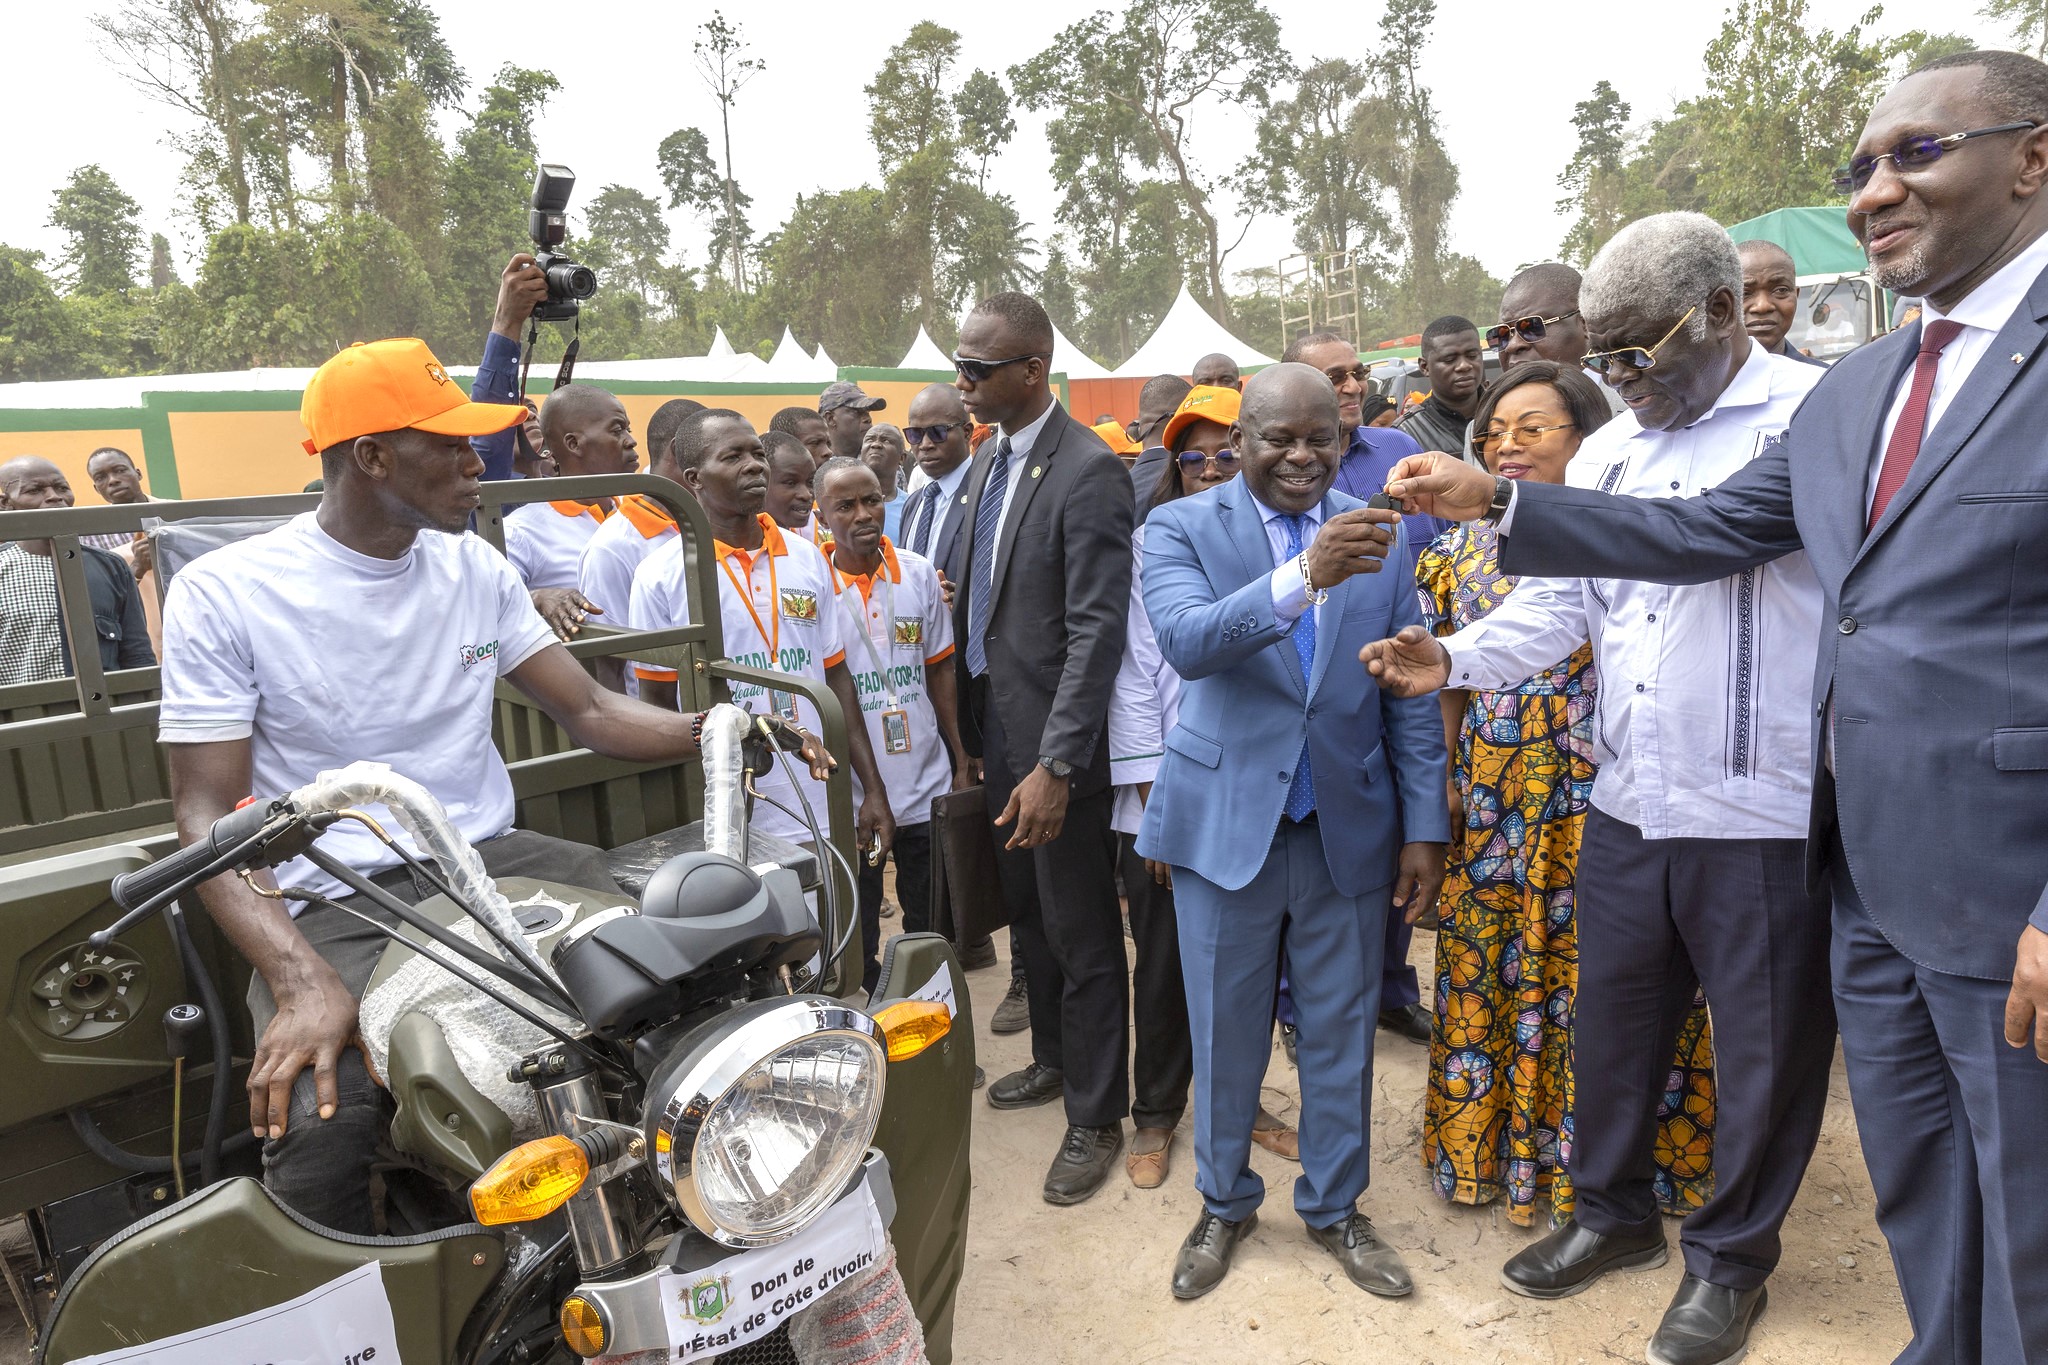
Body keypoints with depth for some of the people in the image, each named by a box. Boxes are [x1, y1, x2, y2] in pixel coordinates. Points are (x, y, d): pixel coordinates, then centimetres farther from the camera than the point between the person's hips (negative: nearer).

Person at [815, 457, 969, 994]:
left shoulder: (919, 574, 1)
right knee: (856, 939, 11)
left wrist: (960, 763, 7)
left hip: (926, 787, 3)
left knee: (931, 929, 15)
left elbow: (939, 672, 8)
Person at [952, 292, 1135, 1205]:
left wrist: (1056, 763, -23)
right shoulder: (988, 459, 9)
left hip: (1055, 746, -8)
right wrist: (972, 724, 11)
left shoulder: (1088, 471, -17)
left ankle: (1096, 1116, 25)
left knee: (1082, 935, 7)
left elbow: (1096, 631, -21)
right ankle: (1053, 1059, 44)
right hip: (996, 733, 8)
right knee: (1027, 914, 22)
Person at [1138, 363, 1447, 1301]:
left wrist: (1425, 827, 1)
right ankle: (1224, 1203, 37)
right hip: (1227, 821, -2)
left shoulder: (1379, 536, 1)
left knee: (1341, 1031, 15)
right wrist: (1304, 576, -39)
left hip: (1349, 827, 2)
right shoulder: (1182, 529, -6)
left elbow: (1410, 694, 4)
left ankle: (1333, 1206, 38)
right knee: (1226, 1031, 13)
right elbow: (1186, 642, -25)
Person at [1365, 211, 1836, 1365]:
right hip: (1628, 809, 6)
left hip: (1768, 823, -5)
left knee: (1765, 1050, 12)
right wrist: (1453, 660, -10)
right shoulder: (1608, 451, 10)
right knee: (1612, 1021, 18)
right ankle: (1614, 1214, 40)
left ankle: (1734, 1257, 35)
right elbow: (1560, 602, 6)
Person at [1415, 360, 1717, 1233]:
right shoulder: (1465, 548, 9)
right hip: (1491, 808, 4)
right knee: (1489, 974, 11)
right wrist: (1444, 784, 4)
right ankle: (1497, 1144, 31)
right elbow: (1449, 681, 9)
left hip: (1601, 808, -3)